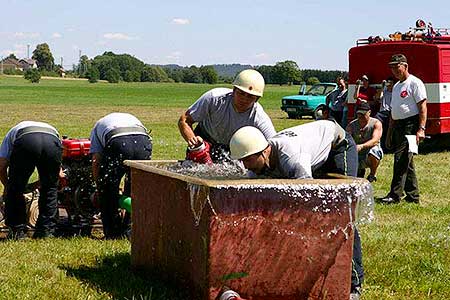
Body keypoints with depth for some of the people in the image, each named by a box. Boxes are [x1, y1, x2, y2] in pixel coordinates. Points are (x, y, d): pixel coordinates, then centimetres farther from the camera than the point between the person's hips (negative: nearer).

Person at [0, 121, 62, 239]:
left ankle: (17, 231, 20)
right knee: (50, 188, 22)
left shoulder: (12, 132, 41)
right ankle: (46, 231, 21)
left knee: (15, 190, 18)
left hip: (25, 142, -2)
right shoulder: (50, 128, 46)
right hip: (53, 142, 2)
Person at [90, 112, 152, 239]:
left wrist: (100, 187, 35)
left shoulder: (98, 126, 36)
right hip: (144, 140, 3)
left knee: (107, 190, 18)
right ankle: (129, 230, 27)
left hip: (117, 143, -3)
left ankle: (113, 232, 21)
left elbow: (96, 163, 23)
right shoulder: (131, 118, 43)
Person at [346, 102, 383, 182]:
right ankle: (360, 171, 17)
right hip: (357, 156, 3)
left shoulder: (376, 123, -9)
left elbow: (375, 140, -25)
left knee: (373, 151, -38)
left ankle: (373, 174, -8)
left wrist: (361, 146, -43)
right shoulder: (352, 125, 1)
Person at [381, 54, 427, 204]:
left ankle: (395, 194, -14)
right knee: (406, 161, 11)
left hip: (410, 124, -10)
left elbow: (422, 106, -13)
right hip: (398, 126, 10)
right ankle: (413, 195, 16)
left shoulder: (415, 83, -7)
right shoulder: (396, 86, 21)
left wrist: (421, 129, -21)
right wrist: (390, 132, 22)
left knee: (401, 159, -14)